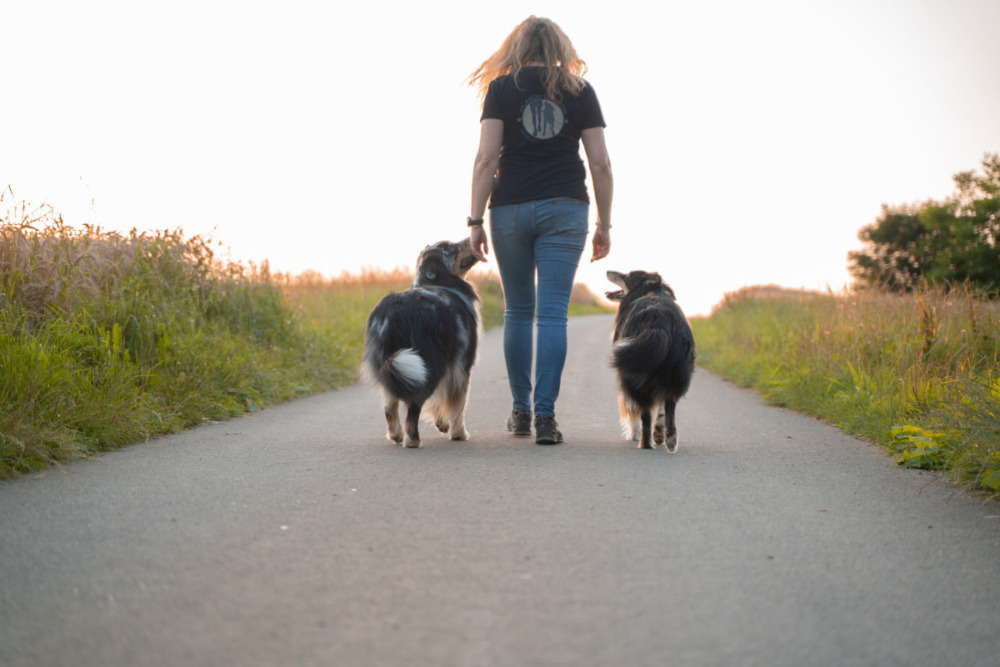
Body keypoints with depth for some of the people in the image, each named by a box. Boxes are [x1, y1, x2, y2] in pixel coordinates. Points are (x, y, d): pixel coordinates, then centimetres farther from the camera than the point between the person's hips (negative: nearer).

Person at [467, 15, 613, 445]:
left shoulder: (502, 88, 4)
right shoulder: (580, 90, 7)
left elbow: (486, 158, -6)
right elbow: (600, 163, 3)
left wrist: (475, 220, -4)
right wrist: (604, 226, 8)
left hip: (511, 208, 0)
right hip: (565, 209, 0)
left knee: (518, 311, 12)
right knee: (553, 313, -2)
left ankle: (521, 410, 18)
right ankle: (545, 415, -10)